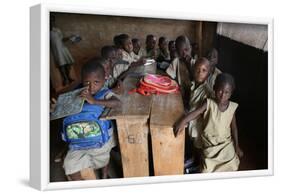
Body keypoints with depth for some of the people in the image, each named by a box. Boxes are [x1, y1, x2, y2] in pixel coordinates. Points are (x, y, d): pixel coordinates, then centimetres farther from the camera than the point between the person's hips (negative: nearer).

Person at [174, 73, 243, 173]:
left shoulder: (232, 107, -5)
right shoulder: (209, 103, -14)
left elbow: (234, 127, 4)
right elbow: (195, 113, -27)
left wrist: (236, 146, 8)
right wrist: (183, 121, -45)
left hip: (226, 142, 3)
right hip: (210, 142, -2)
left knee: (232, 166, -7)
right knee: (208, 170, -14)